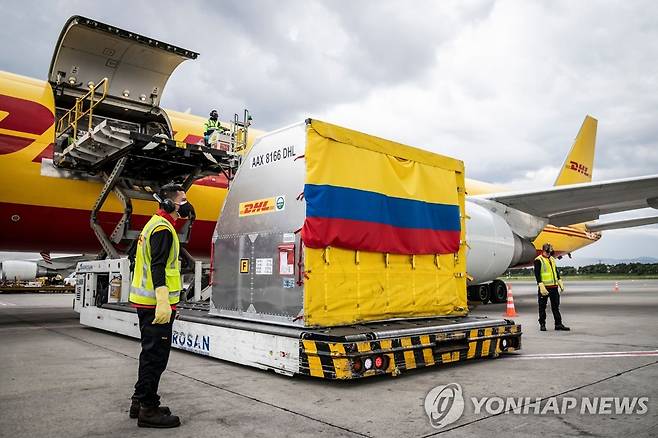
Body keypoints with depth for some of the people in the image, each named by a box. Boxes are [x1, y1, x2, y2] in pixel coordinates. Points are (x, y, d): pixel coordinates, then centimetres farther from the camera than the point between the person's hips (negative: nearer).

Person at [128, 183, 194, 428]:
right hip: (156, 304, -11)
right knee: (156, 356, -4)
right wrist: (163, 302, -33)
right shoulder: (163, 228, -14)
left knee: (151, 353, 18)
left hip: (147, 303, 11)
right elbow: (158, 268, -25)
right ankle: (148, 410, 4)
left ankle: (140, 402, 28)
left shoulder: (155, 224, 19)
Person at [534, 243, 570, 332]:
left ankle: (558, 324, 15)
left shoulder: (552, 259, 15)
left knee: (556, 306, 9)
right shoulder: (538, 260, -9)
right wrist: (541, 286, -21)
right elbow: (537, 274, -14)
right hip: (544, 287, -7)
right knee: (542, 307, 3)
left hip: (554, 286, 7)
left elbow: (556, 271, 23)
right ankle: (542, 324, 11)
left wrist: (560, 282, 15)